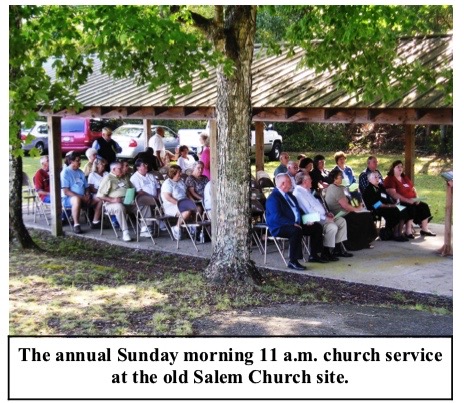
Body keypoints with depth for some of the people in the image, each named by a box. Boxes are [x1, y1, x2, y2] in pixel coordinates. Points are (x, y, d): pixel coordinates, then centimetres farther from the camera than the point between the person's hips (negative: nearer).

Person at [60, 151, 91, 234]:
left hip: (82, 198, 7)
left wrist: (87, 195, -7)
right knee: (77, 199, -41)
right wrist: (81, 197, -22)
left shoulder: (80, 172, 16)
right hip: (68, 199, -7)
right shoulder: (65, 172, -6)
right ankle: (76, 225, -35)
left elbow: (86, 187, 17)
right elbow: (66, 191, -14)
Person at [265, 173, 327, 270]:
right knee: (296, 230, -39)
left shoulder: (289, 195, 16)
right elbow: (277, 217, -25)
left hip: (295, 224, 10)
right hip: (279, 228, -10)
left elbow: (298, 210, 24)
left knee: (317, 226, 5)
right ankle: (293, 261, -32)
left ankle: (314, 255, 13)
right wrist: (293, 223, -29)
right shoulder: (273, 198, -15)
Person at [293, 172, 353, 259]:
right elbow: (309, 211, -23)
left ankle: (338, 248, 8)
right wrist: (325, 218, -19)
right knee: (332, 227, -28)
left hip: (322, 216, 11)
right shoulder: (298, 193, -18)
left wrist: (326, 213, 9)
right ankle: (326, 252, -12)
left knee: (342, 221, 7)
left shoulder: (307, 191, 15)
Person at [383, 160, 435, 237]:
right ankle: (408, 232, -31)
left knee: (424, 206, -10)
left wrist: (417, 198, 0)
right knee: (411, 208, -33)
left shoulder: (405, 178, 21)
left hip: (411, 201, 8)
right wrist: (407, 200, -24)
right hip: (399, 203, -8)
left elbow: (413, 189, 22)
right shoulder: (390, 179, -6)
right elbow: (393, 194, -18)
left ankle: (424, 229, -3)